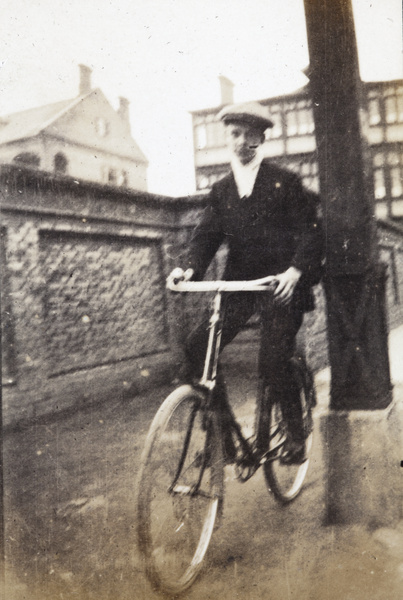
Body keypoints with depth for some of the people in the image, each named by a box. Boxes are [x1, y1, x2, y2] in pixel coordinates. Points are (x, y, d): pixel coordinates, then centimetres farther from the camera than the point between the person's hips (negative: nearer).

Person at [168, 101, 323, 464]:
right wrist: (189, 267, -16)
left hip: (282, 283, -4)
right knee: (198, 347, -12)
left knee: (274, 361, -16)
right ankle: (222, 434, 1)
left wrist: (295, 270, -22)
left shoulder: (285, 182, 3)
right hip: (240, 283, 4)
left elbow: (310, 230, -4)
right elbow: (207, 235, 5)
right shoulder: (221, 191, 15)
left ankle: (297, 435, 10)